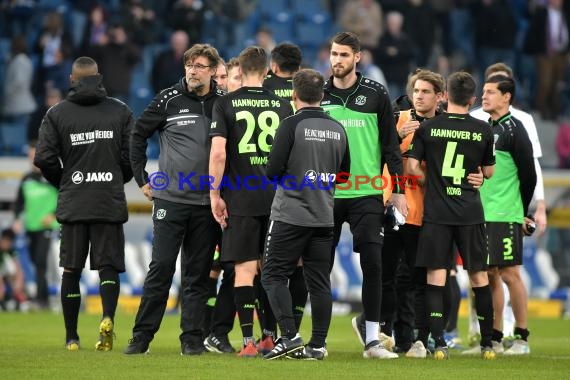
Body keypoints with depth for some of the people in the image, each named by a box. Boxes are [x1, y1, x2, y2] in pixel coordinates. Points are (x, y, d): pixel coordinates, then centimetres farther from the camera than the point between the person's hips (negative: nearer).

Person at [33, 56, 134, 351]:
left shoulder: (57, 114, 1)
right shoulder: (120, 111, 3)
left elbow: (44, 158, -4)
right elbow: (132, 156, 0)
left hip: (72, 203, 0)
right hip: (110, 202, 0)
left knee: (71, 269, 8)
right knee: (108, 266, 3)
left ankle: (71, 337, 9)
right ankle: (108, 318, -22)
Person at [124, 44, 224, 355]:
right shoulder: (169, 100, 0)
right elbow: (138, 135, 10)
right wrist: (142, 179, 7)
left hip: (206, 203, 1)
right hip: (170, 199, -1)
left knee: (197, 274, 4)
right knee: (160, 268, -3)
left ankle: (192, 338, 9)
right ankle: (142, 335, 2)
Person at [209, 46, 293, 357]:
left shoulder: (225, 104, -2)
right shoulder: (282, 105, 6)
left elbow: (218, 152, -10)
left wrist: (215, 195, -3)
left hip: (240, 199, -3)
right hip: (276, 199, 3)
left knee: (244, 269, -1)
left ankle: (248, 341, -5)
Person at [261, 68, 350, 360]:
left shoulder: (291, 125, -11)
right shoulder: (337, 129, 6)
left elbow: (273, 170, -13)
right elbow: (343, 172, 15)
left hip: (290, 214, -5)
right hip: (324, 216, 5)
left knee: (273, 275, 2)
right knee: (319, 281, 7)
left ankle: (290, 336, -10)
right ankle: (318, 345, 7)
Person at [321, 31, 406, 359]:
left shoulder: (376, 94, 2)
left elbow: (391, 144, 4)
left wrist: (399, 189, -1)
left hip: (366, 194, -2)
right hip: (325, 194, 2)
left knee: (372, 263, -10)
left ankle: (372, 339, -6)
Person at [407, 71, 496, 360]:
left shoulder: (428, 128, -2)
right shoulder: (483, 130, 0)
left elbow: (412, 167, -3)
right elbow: (489, 171, 10)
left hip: (436, 212, -1)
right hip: (470, 213, 1)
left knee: (436, 276, 1)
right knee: (479, 276, 9)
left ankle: (439, 343, -6)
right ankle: (487, 344, 13)